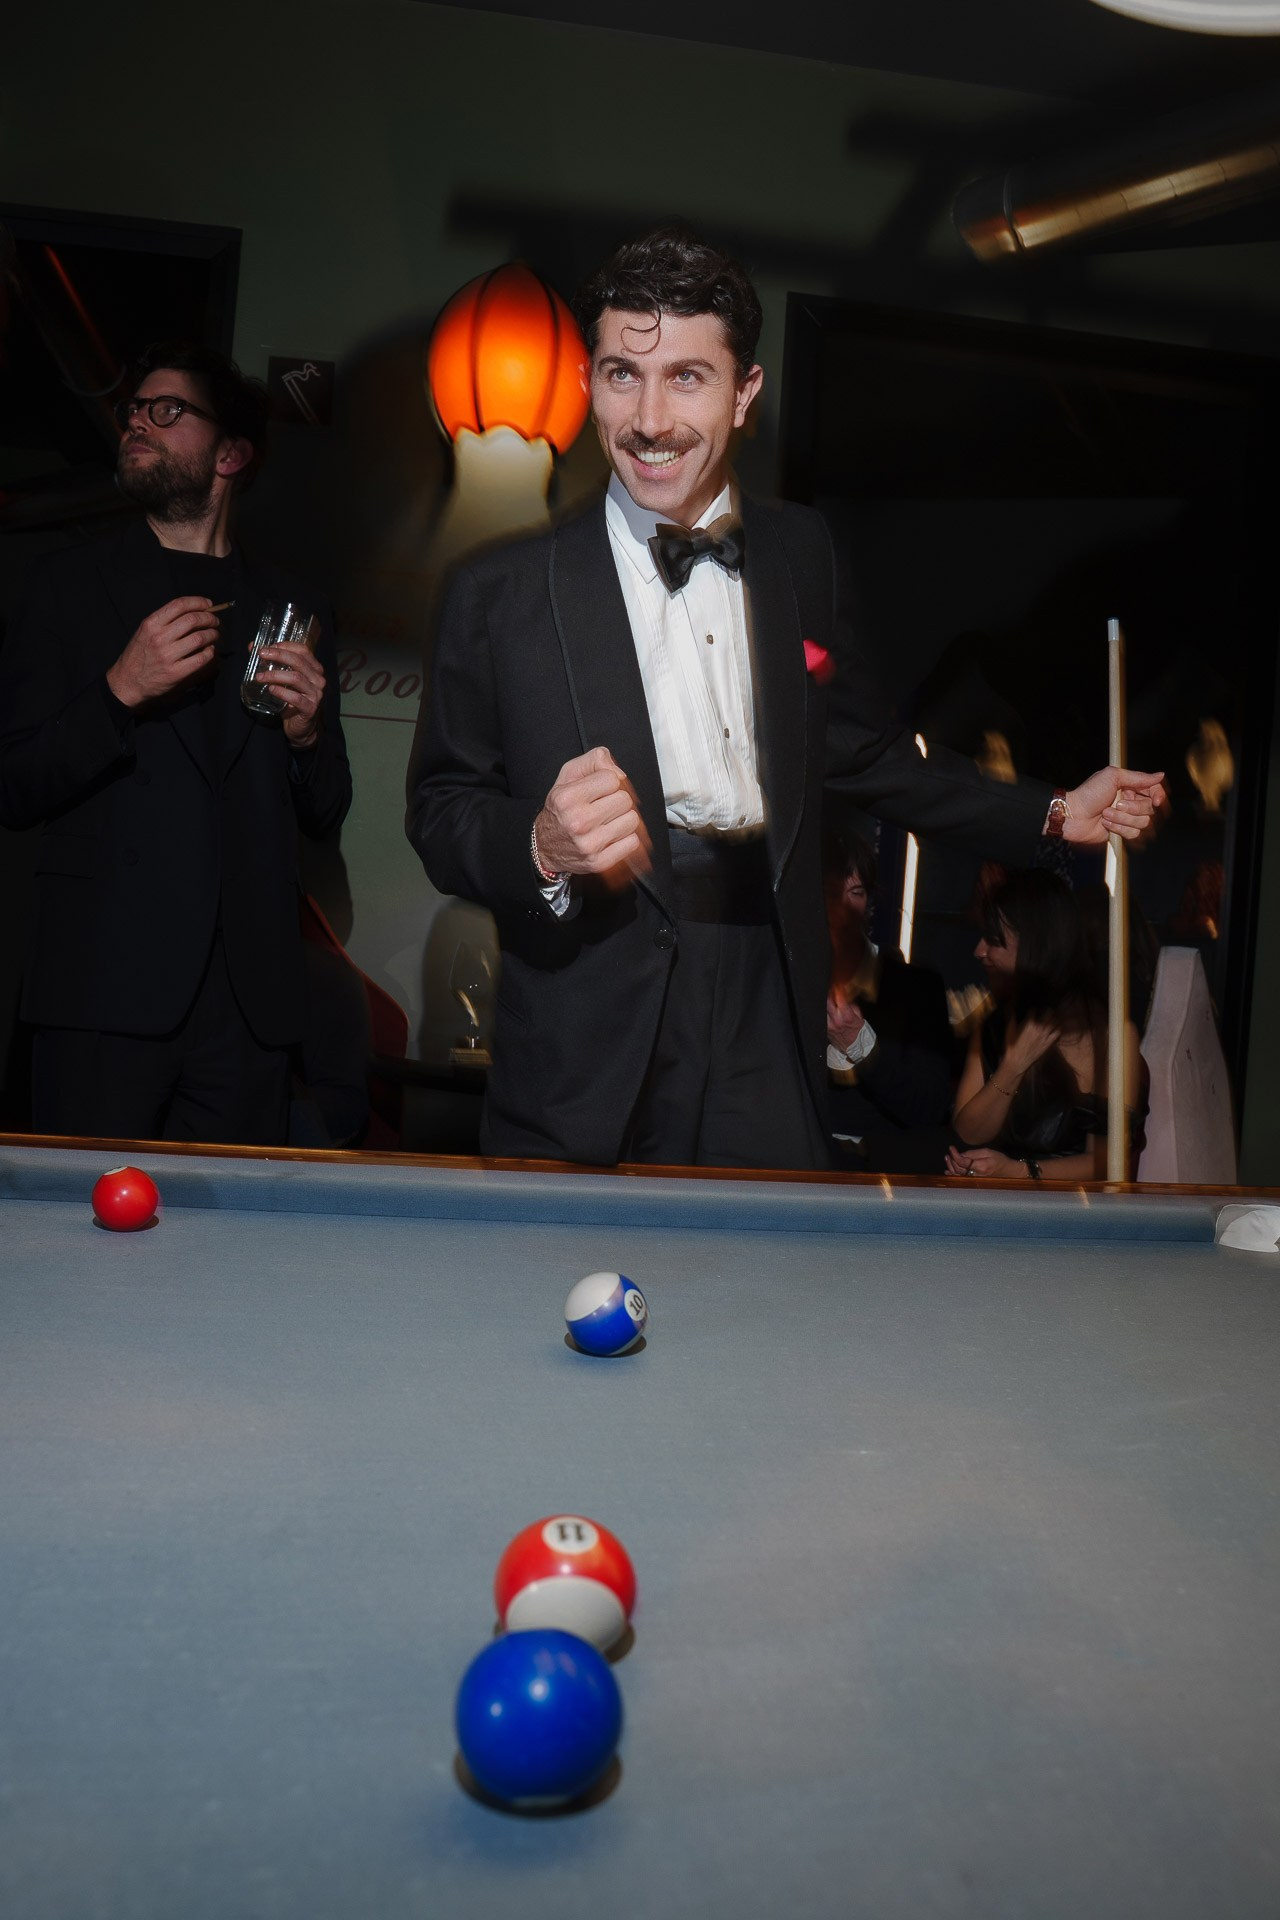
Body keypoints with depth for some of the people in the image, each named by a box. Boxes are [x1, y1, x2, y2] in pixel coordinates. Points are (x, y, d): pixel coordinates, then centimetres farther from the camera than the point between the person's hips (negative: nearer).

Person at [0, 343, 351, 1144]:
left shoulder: (291, 606, 14)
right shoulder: (74, 584, 8)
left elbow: (325, 814, 16)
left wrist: (308, 733, -4)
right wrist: (119, 692, -13)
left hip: (251, 997, 2)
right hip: (108, 989, -2)